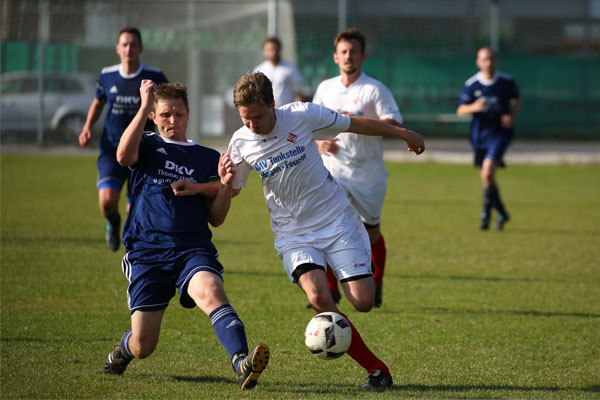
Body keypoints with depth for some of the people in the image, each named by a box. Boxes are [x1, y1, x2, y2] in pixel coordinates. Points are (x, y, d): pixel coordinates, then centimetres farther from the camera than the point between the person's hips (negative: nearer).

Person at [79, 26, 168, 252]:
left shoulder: (154, 77, -5)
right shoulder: (107, 77, 2)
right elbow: (98, 102, 20)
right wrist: (87, 128, 6)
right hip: (111, 151, 1)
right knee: (107, 201, -19)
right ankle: (113, 223, 19)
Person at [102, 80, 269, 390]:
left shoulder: (207, 158, 17)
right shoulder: (147, 147, 12)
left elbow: (215, 219, 14)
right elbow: (123, 155, -14)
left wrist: (225, 184, -4)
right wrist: (144, 106, -15)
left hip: (194, 248, 0)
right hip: (147, 251, 0)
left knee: (211, 293, -34)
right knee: (142, 347, 0)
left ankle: (242, 364, -54)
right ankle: (123, 350, 38)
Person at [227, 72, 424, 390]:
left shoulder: (302, 116, -12)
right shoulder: (241, 143, -6)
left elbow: (355, 124, 1)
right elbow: (230, 189, 10)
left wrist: (403, 134, 13)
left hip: (336, 220, -1)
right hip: (292, 233, 1)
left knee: (363, 302, -11)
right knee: (318, 298, -26)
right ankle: (375, 369, -14)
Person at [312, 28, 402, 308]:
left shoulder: (375, 89, -8)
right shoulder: (325, 88, 7)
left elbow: (394, 125, -16)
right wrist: (319, 141, -1)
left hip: (368, 172, -2)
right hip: (333, 169, 2)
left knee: (371, 232, 10)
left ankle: (376, 285, 33)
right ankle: (330, 288, -8)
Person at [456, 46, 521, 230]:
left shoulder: (506, 81, -3)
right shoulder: (471, 84, -5)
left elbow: (517, 99, 15)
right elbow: (460, 109, -2)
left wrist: (512, 116, -3)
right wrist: (474, 107, -24)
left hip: (500, 132, -3)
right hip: (480, 133, 3)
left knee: (488, 171, -22)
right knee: (485, 177, 9)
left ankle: (486, 212, -5)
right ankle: (502, 213, 29)